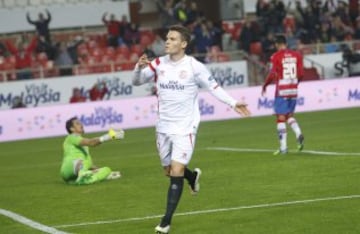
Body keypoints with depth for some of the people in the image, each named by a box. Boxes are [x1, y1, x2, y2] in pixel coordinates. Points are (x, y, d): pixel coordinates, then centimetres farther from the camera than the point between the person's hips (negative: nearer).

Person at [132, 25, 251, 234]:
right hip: (164, 127, 5)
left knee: (176, 172, -13)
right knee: (169, 171, 15)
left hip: (185, 128, -4)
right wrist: (139, 67, -16)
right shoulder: (159, 64, -1)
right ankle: (193, 176, 50)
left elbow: (213, 87, -1)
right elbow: (137, 82, 5)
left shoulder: (194, 66, -10)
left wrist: (233, 103, -9)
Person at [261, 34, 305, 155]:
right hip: (293, 90, 5)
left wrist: (265, 85, 2)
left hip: (281, 91, -5)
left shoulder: (276, 57, -8)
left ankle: (283, 147, -3)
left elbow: (272, 74, -13)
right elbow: (301, 74, 4)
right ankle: (298, 133, -7)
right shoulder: (296, 55, 5)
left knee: (281, 118, 0)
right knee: (290, 115, 20)